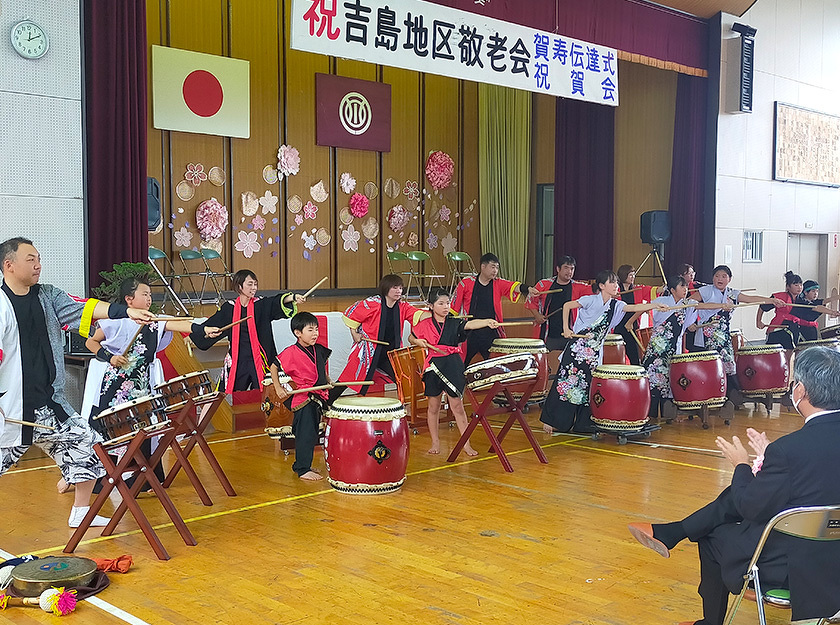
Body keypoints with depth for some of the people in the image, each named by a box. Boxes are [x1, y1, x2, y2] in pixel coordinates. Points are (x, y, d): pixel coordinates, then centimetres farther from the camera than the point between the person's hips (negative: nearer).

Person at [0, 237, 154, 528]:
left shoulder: (48, 296, 7)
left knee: (87, 443, 8)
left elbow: (84, 308, -5)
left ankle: (81, 512, 24)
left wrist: (127, 311, -19)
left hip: (50, 403, 7)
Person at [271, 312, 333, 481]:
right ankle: (302, 470, 4)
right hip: (303, 400, -7)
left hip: (318, 397, 7)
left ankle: (302, 465, 30)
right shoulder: (291, 352, -14)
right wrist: (278, 389, -8)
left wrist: (327, 380, 12)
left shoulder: (319, 350, 6)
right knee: (306, 434, -6)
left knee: (312, 434, 16)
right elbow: (274, 367, -5)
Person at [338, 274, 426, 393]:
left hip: (391, 352, 5)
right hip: (369, 351, -5)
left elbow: (418, 314, -18)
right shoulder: (372, 304, -16)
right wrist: (354, 334, -4)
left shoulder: (402, 306, -1)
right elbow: (350, 313, -4)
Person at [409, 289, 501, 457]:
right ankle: (435, 442, 24)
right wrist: (418, 342, -5)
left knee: (457, 405, 0)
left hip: (453, 366, -1)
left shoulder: (454, 323, -1)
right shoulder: (425, 325, 2)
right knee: (433, 406, 10)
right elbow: (411, 337, 18)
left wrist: (487, 322, -37)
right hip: (433, 366, 1)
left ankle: (466, 443, 8)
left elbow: (470, 324, -19)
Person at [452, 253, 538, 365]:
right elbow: (454, 308, 2)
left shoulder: (498, 283, 2)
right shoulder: (465, 284, -3)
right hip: (469, 334, -2)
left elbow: (513, 286, -18)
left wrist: (527, 289, -38)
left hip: (492, 335, 2)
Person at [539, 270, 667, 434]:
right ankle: (550, 421, 8)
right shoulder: (591, 300, -9)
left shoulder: (615, 305, 5)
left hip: (593, 354, 5)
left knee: (589, 388, 4)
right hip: (577, 349, -5)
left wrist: (655, 305, -19)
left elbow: (634, 307, -6)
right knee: (566, 384, -2)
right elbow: (567, 306, -8)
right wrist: (566, 328, -14)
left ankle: (584, 424, 14)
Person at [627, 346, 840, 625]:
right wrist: (769, 456, 11)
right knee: (735, 496, 15)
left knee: (712, 538, 19)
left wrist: (742, 465, 3)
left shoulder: (789, 448, -27)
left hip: (799, 568, -7)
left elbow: (753, 508, -14)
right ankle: (669, 534, 27)